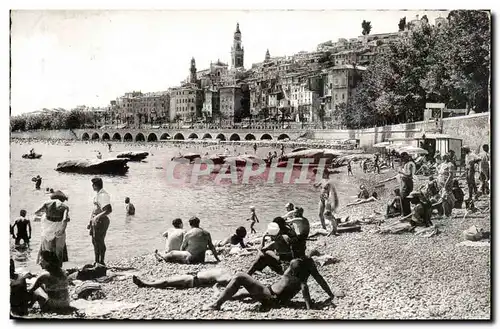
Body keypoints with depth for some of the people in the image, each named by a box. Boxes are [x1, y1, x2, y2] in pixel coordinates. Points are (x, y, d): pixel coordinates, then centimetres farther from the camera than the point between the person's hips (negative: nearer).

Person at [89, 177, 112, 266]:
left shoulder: (103, 195, -18)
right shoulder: (97, 194, 13)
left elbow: (109, 210, -28)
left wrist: (97, 217, -30)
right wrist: (90, 222, 22)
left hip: (101, 221, -10)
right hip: (95, 221, 10)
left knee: (99, 242, -3)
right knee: (95, 241, 16)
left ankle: (101, 262, 7)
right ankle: (97, 261, 27)